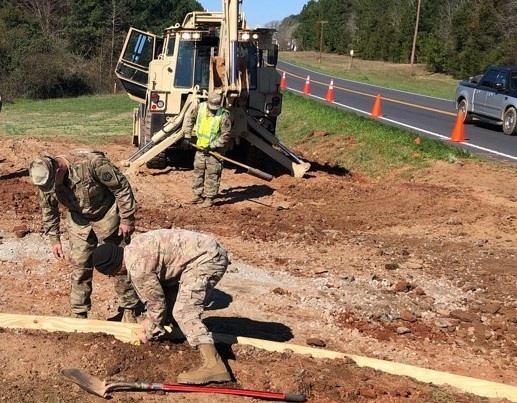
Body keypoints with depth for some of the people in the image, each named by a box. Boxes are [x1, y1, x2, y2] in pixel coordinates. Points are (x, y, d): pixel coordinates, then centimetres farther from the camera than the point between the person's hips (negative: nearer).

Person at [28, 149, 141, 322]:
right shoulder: (46, 178, -15)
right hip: (79, 221, 4)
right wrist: (54, 239, 6)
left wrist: (127, 219, -17)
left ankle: (129, 310, 18)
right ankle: (79, 314, 17)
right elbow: (48, 210, 4)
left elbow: (121, 187, -23)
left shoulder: (91, 162, -34)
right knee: (79, 267, 4)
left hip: (107, 215, -4)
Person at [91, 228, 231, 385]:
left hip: (207, 258, -11)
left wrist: (151, 333, 10)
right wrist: (150, 319, 27)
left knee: (184, 312, -17)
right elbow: (156, 292, 23)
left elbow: (156, 303, -6)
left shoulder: (138, 268, -18)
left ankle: (213, 366, -28)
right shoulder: (133, 249, 12)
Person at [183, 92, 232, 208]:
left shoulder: (224, 115, -21)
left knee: (212, 174, -3)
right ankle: (198, 195, 23)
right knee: (198, 171, 12)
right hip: (200, 147, 6)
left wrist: (211, 146, -21)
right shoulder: (201, 107, -6)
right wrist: (187, 134, 8)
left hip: (215, 149, -6)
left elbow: (225, 135, -19)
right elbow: (190, 118, 12)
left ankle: (209, 198, 4)